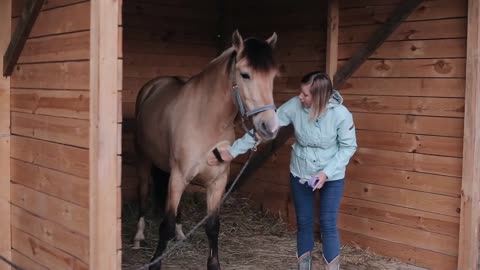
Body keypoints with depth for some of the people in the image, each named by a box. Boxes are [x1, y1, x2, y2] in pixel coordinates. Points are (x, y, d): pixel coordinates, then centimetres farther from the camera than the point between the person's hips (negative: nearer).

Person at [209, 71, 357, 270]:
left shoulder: (341, 114, -24)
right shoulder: (295, 106, -18)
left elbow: (349, 147, -12)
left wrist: (327, 173, -22)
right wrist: (233, 151, -14)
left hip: (332, 177, -2)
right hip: (300, 174, 3)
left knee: (328, 224, 2)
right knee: (303, 222, 14)